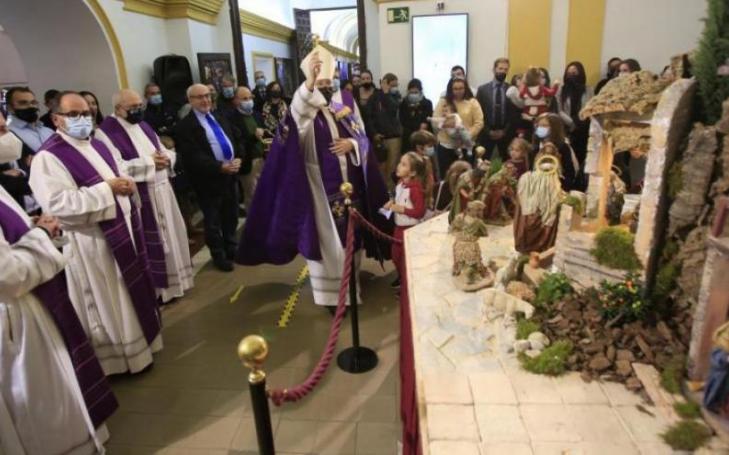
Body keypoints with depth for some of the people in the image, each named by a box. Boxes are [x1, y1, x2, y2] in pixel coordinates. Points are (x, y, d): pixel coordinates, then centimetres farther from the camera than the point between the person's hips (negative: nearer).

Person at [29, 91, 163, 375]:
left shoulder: (98, 146, 11)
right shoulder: (48, 158, -15)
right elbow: (57, 204, -26)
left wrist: (127, 185, 0)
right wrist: (107, 189, -25)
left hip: (122, 230, 8)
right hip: (91, 241, -8)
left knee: (131, 290, 19)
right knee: (106, 302, 6)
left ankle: (137, 340, 37)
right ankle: (118, 356, 23)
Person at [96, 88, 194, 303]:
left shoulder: (143, 125, 14)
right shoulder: (106, 132, -10)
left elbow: (166, 151, 15)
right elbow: (116, 168, -22)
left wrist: (166, 158, -8)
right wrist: (149, 163, -18)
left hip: (161, 191, 8)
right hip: (138, 196, -8)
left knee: (169, 235, 15)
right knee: (149, 243, 1)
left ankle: (170, 281, 32)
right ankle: (153, 289, 15)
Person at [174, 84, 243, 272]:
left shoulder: (220, 118, 12)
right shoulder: (184, 126, -10)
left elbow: (236, 139, 14)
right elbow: (193, 157, -19)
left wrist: (238, 158, -6)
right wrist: (221, 167, -26)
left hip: (231, 174, 6)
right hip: (209, 179, -6)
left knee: (231, 217, 18)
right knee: (213, 221, 7)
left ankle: (231, 248, 35)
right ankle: (219, 256, 23)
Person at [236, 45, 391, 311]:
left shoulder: (346, 99, 5)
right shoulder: (305, 102, -7)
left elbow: (362, 135, 8)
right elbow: (295, 117, -32)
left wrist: (352, 144, -15)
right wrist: (310, 83, -45)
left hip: (349, 177, 4)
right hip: (321, 180, -4)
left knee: (351, 228, 15)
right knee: (328, 234, 1)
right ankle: (334, 290, 13)